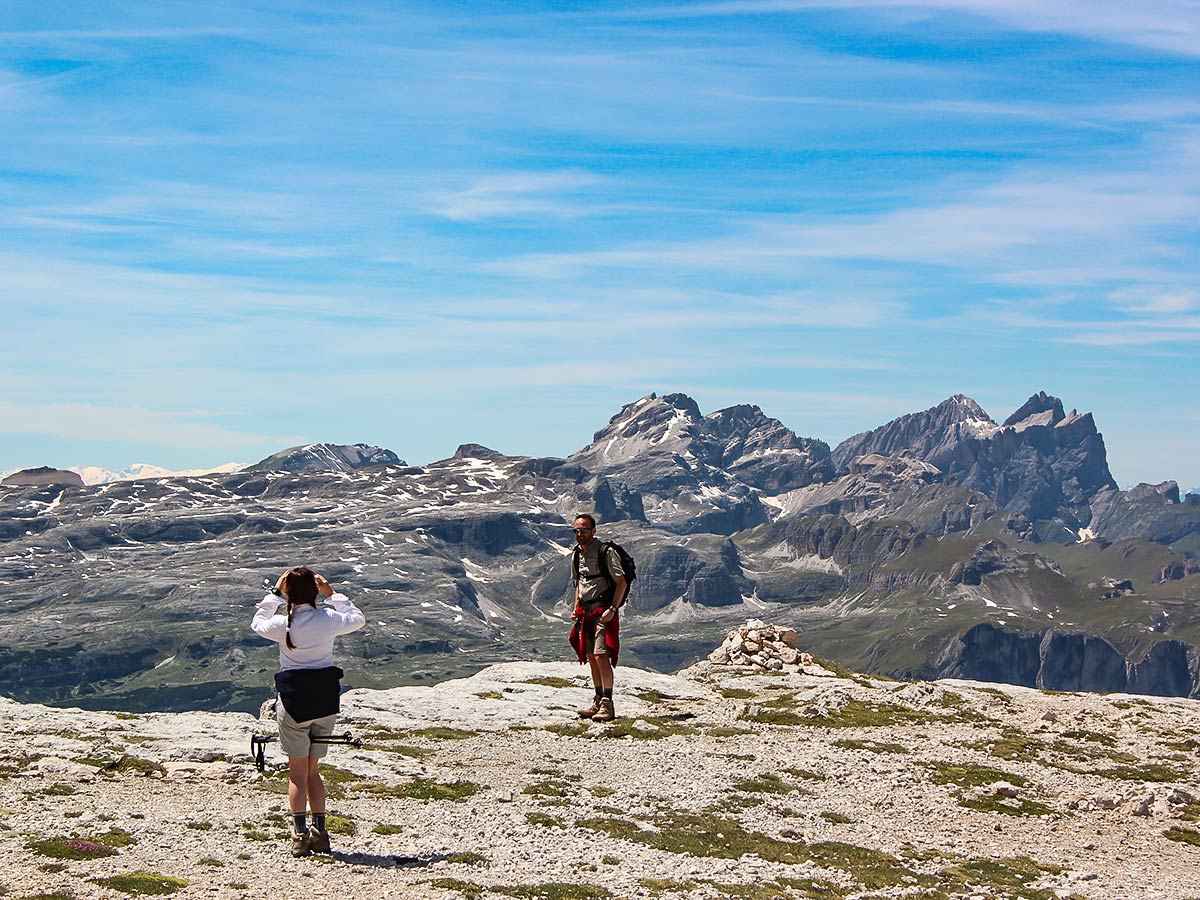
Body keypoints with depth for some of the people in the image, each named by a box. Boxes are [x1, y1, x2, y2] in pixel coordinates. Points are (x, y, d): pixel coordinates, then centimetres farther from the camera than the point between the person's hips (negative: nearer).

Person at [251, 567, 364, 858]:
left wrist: (275, 593, 16)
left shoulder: (282, 624, -10)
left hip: (294, 702, -2)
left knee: (298, 773, 5)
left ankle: (300, 835, -1)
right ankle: (320, 832, 11)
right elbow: (358, 619, 15)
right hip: (326, 702, 2)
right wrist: (332, 594, 15)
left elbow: (257, 623, 15)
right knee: (312, 771, 15)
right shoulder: (328, 619, -7)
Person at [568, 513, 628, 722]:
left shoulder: (606, 552, -12)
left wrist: (612, 609, -19)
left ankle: (607, 705, -12)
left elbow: (621, 582, -12)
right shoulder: (577, 554, 12)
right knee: (591, 658, 10)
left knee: (601, 656, -14)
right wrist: (576, 609, 15)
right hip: (586, 611, 8)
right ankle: (599, 701, 18)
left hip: (603, 611, -8)